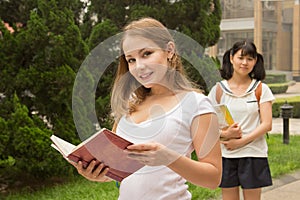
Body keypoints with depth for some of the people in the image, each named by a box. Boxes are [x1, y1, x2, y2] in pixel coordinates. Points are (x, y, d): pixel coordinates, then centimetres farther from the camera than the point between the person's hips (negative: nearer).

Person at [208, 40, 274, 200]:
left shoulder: (260, 89, 1)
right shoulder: (219, 89, 3)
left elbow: (267, 124, -6)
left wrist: (241, 141, -15)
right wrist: (223, 134, -16)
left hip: (253, 154, -1)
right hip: (225, 155, 1)